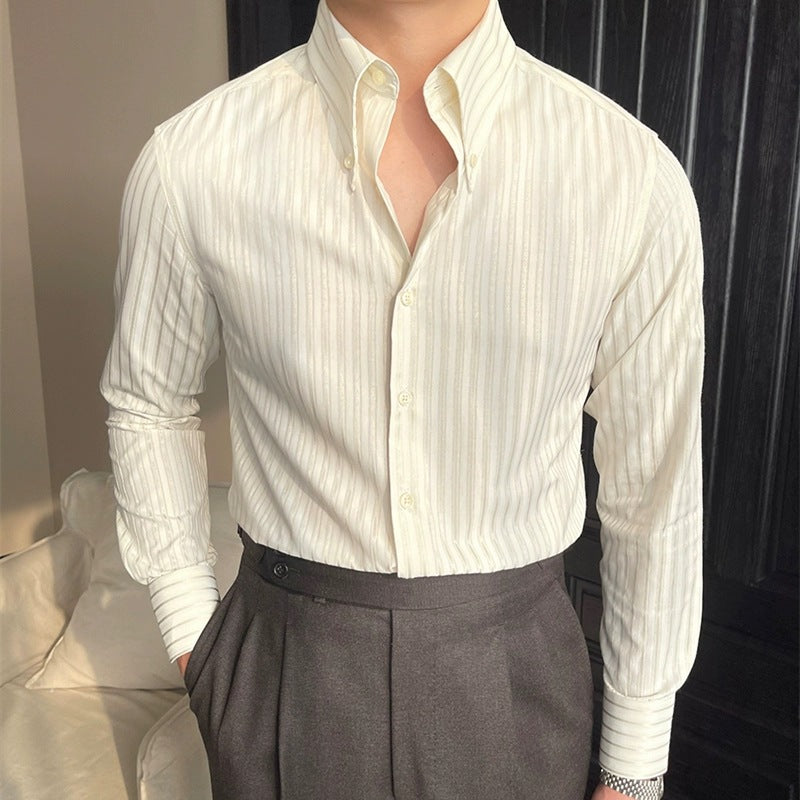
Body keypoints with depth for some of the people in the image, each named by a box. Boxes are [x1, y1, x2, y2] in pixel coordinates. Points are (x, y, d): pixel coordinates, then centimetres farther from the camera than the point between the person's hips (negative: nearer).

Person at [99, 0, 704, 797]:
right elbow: (147, 401, 4)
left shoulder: (636, 177, -15)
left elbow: (654, 491, -6)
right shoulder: (189, 164, -14)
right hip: (285, 669, 1)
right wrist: (190, 630, 5)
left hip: (515, 677, 1)